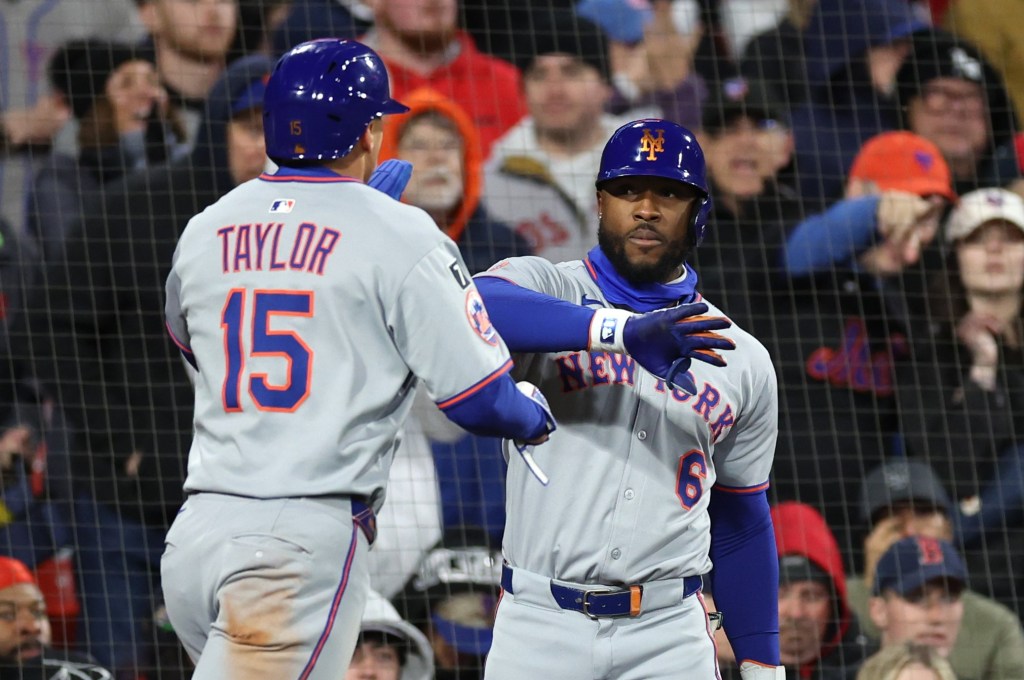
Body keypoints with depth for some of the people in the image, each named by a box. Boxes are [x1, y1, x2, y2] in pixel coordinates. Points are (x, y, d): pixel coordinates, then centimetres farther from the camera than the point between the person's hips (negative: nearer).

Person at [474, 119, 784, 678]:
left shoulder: (744, 363, 14)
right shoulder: (544, 287, 3)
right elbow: (475, 308, -22)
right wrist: (622, 331, -34)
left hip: (669, 635, 2)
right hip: (540, 626, -2)